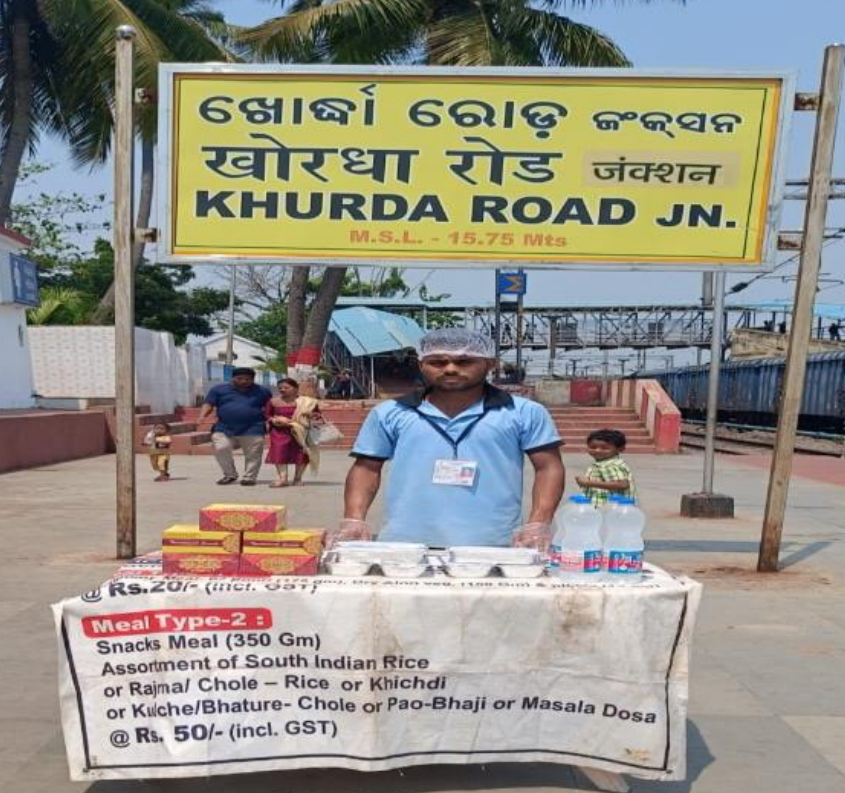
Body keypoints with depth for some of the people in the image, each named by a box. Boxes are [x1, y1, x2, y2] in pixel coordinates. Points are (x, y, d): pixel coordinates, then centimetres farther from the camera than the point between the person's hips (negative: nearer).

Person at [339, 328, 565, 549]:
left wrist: (538, 524, -9)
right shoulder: (389, 413, 9)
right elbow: (366, 468, 13)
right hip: (404, 543, 2)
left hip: (493, 547, -1)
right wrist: (354, 520, 0)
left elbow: (549, 467, 3)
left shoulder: (525, 413, 4)